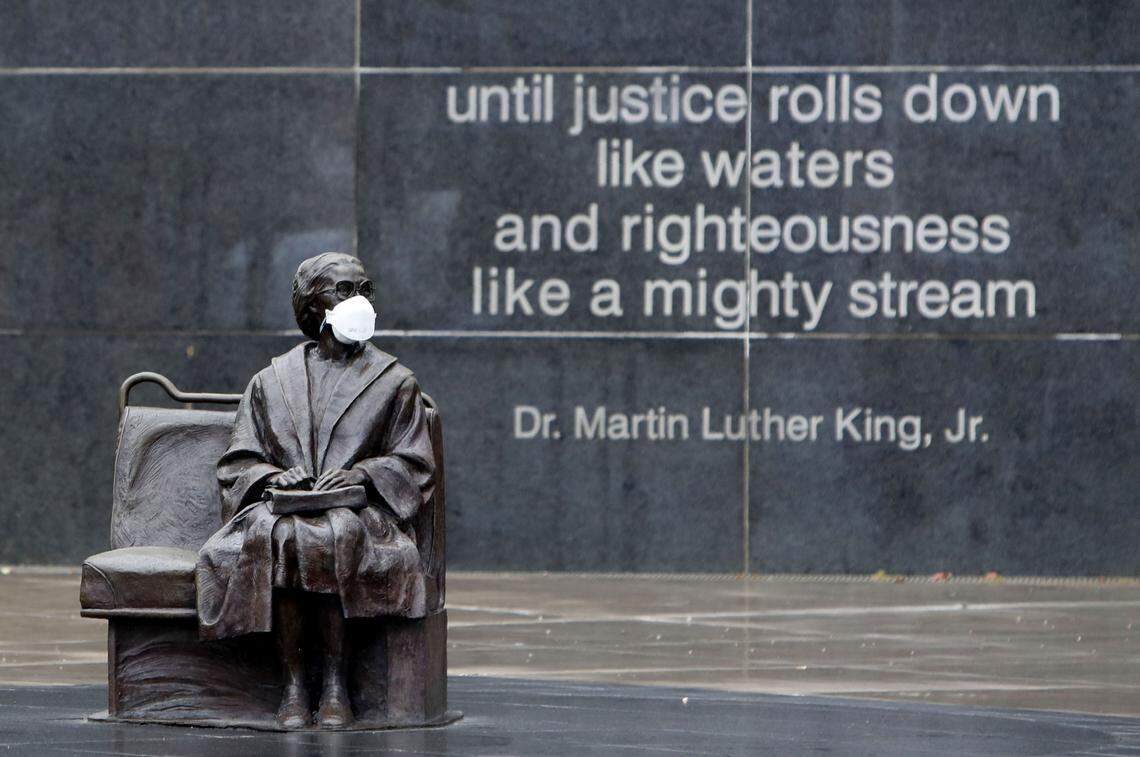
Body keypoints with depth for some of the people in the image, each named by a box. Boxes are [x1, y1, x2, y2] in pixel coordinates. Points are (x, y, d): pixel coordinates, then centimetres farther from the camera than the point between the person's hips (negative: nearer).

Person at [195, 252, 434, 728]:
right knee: (274, 537, -37)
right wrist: (273, 475, -9)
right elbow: (238, 462, 14)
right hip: (281, 506, 1)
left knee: (329, 538, -39)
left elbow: (414, 464, 9)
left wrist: (362, 473, -10)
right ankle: (293, 684, -34)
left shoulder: (393, 382, 14)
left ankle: (334, 682, -33)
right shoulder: (271, 382, 17)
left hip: (359, 512, -1)